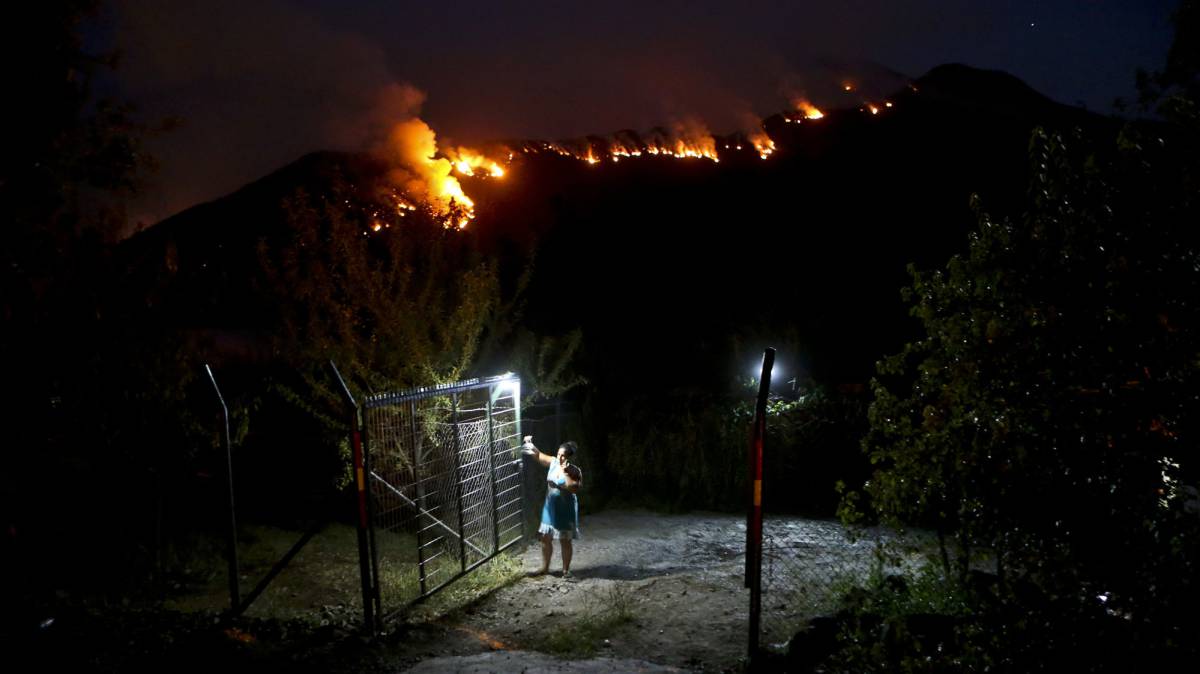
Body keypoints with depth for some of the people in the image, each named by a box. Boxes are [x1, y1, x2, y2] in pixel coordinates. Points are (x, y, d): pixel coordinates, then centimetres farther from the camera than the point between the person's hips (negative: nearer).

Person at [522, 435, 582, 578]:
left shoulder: (574, 471, -17)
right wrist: (531, 445, -12)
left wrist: (566, 473, -31)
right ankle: (545, 567, 27)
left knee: (565, 541, 6)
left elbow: (574, 488, -28)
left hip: (565, 510, -5)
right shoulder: (553, 462, -2)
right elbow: (539, 455, 5)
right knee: (545, 538, 12)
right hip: (550, 508, 5)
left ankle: (566, 569, 20)